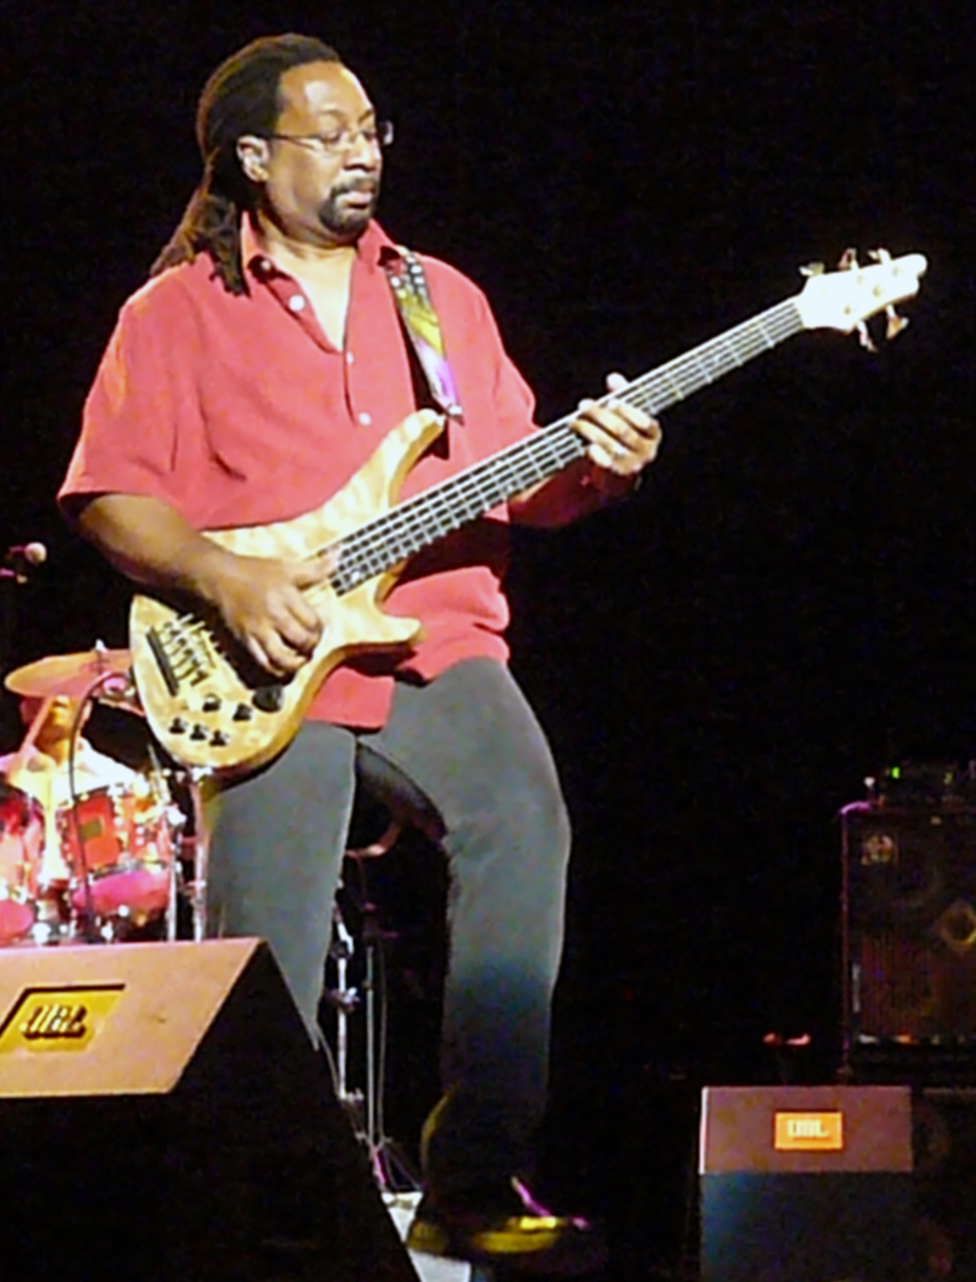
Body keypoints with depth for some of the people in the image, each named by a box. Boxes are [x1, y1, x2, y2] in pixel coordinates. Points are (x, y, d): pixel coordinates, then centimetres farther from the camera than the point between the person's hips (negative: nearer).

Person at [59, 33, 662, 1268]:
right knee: (267, 980, -13)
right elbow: (110, 495, 0)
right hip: (267, 663, -2)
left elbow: (514, 481, 17)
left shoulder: (441, 299, 20)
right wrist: (225, 581, -14)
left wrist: (589, 468, -4)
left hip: (438, 645, 2)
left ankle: (473, 1185, -21)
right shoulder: (178, 313, 8)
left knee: (521, 818, -24)